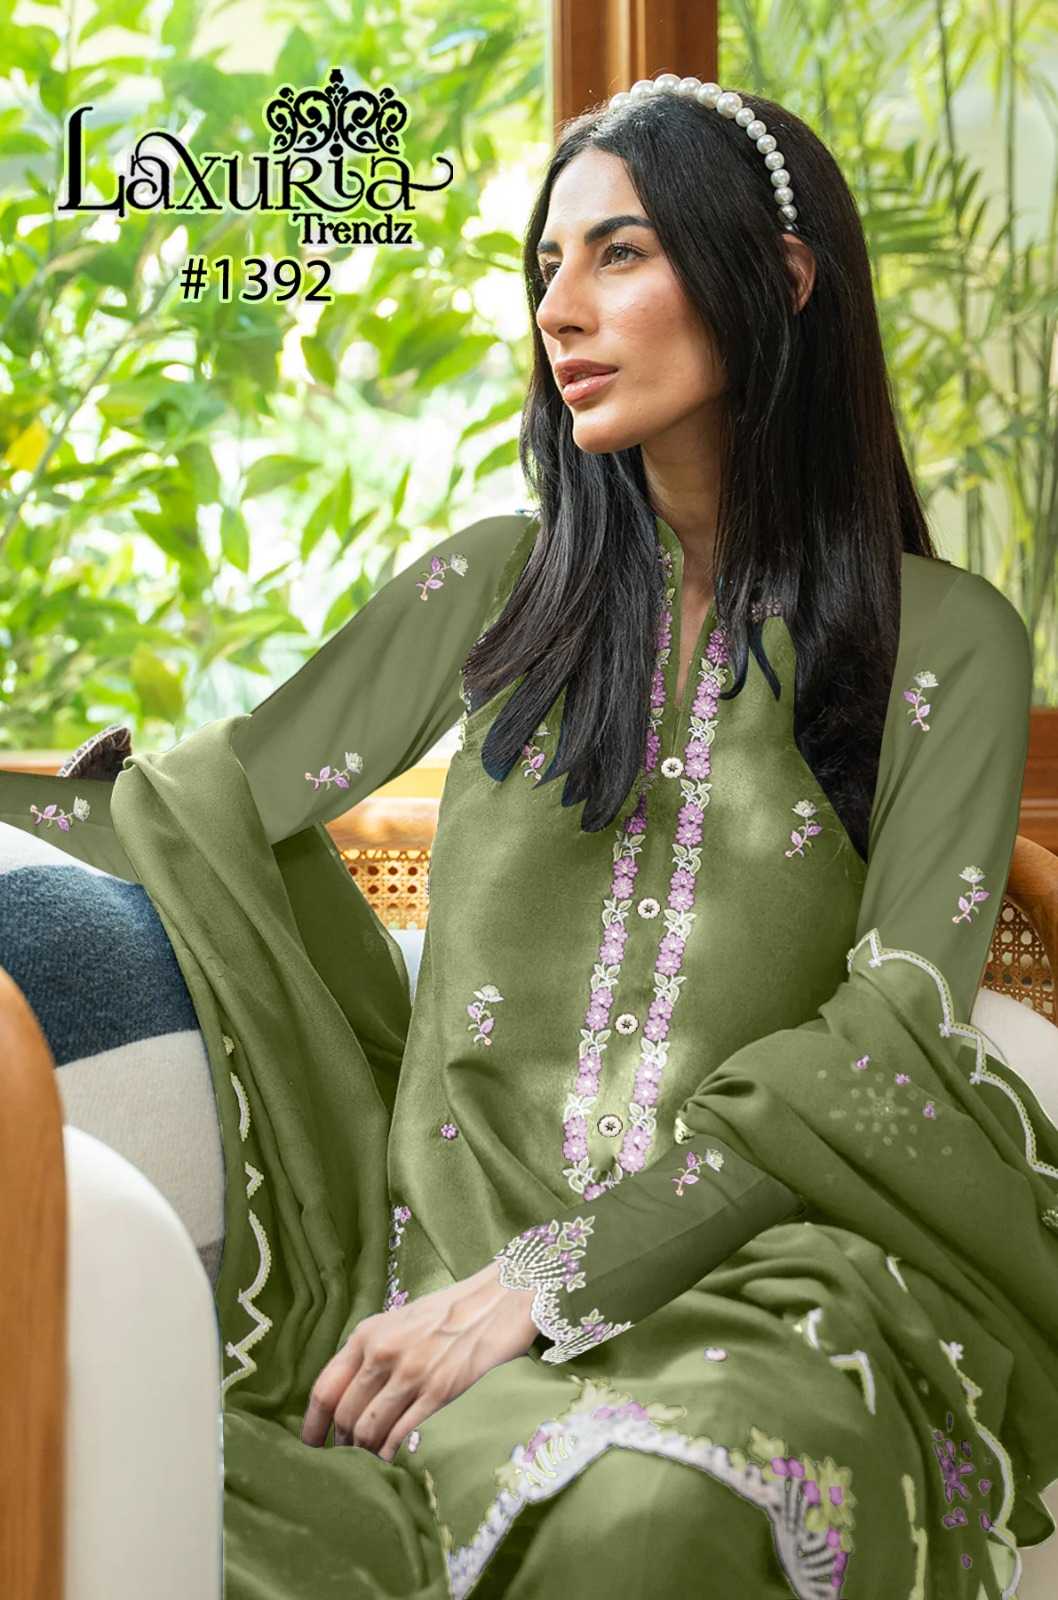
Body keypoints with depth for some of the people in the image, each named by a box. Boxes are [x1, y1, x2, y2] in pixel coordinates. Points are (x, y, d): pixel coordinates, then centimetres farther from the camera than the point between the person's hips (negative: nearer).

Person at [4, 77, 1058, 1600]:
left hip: (754, 1261, -2)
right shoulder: (498, 588, 13)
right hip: (460, 1234, 2)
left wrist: (550, 1276, -14)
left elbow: (896, 1031, -6)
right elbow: (210, 807, 13)